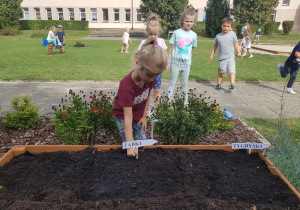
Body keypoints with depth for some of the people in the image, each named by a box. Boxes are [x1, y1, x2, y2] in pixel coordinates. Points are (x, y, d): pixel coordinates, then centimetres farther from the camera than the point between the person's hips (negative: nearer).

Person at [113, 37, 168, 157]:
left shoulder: (150, 78, -20)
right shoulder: (127, 86, -37)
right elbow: (128, 118, -37)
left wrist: (144, 116, -2)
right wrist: (130, 145, -38)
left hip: (139, 115, 5)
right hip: (123, 115, -5)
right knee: (130, 144, -11)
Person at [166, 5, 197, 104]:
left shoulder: (193, 35, 2)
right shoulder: (177, 33, -4)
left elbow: (192, 48, 13)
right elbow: (171, 49, -2)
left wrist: (186, 56, 6)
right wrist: (168, 62, -4)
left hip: (186, 63, 2)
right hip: (175, 62, -2)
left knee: (184, 83, 14)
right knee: (172, 82, 5)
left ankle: (185, 100, 24)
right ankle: (168, 100, 12)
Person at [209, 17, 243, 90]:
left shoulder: (232, 34, 2)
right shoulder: (218, 36, 7)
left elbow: (236, 44, 3)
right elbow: (215, 46, 15)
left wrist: (239, 53, -9)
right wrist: (211, 55, 13)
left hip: (230, 57, -2)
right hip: (222, 58, 2)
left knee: (231, 71, -10)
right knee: (220, 72, 7)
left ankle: (232, 84, -10)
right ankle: (218, 84, 21)